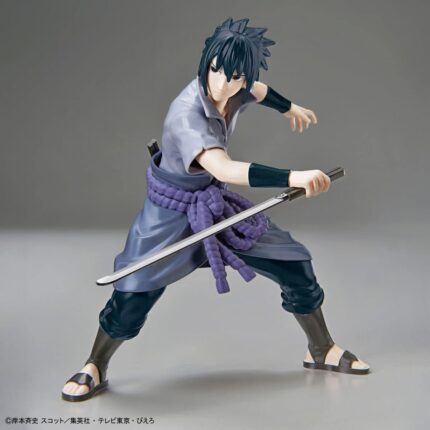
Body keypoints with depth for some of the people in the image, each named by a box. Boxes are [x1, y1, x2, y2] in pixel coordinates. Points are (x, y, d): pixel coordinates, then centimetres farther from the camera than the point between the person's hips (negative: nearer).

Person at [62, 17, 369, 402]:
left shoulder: (236, 91, -13)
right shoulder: (186, 114, -35)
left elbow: (258, 90, 15)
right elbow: (224, 169, -51)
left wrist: (289, 107, 34)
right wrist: (293, 177, -59)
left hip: (215, 202, 7)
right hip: (173, 211, -6)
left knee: (295, 266, 5)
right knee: (133, 296, -12)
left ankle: (323, 351, 27)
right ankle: (95, 370, 18)